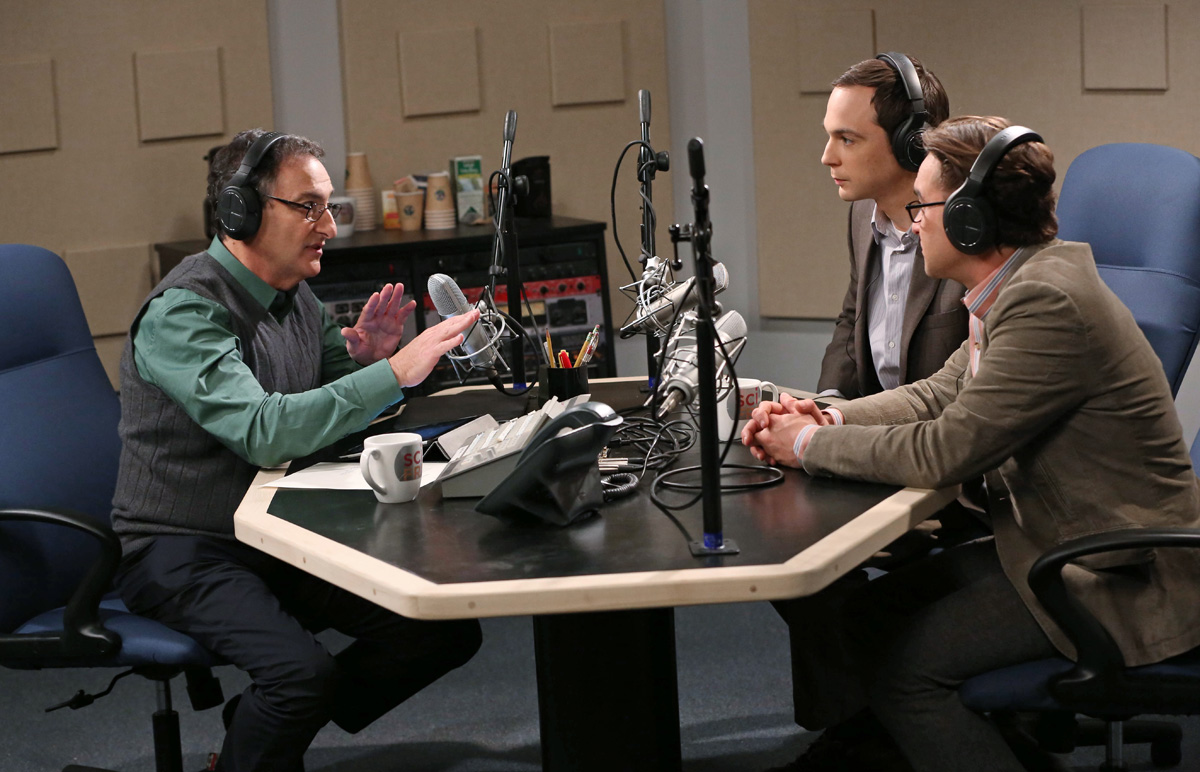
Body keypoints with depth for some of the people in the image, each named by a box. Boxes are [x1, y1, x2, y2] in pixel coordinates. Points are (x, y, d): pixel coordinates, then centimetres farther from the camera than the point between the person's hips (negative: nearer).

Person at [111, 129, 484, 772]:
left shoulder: (295, 295, 8)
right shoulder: (183, 310, -19)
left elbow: (333, 407, 17)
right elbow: (263, 431, -32)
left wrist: (364, 357, -6)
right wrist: (391, 373, -35)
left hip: (279, 537, 8)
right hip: (183, 551, -8)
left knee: (446, 631, -4)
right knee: (305, 670, -33)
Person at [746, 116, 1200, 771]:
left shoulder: (1049, 303, -25)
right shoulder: (1024, 287, 6)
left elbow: (943, 451, -23)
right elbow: (939, 395, 14)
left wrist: (812, 445, -10)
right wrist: (829, 418, -1)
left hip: (1116, 581, -10)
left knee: (899, 662, -13)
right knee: (866, 617, 5)